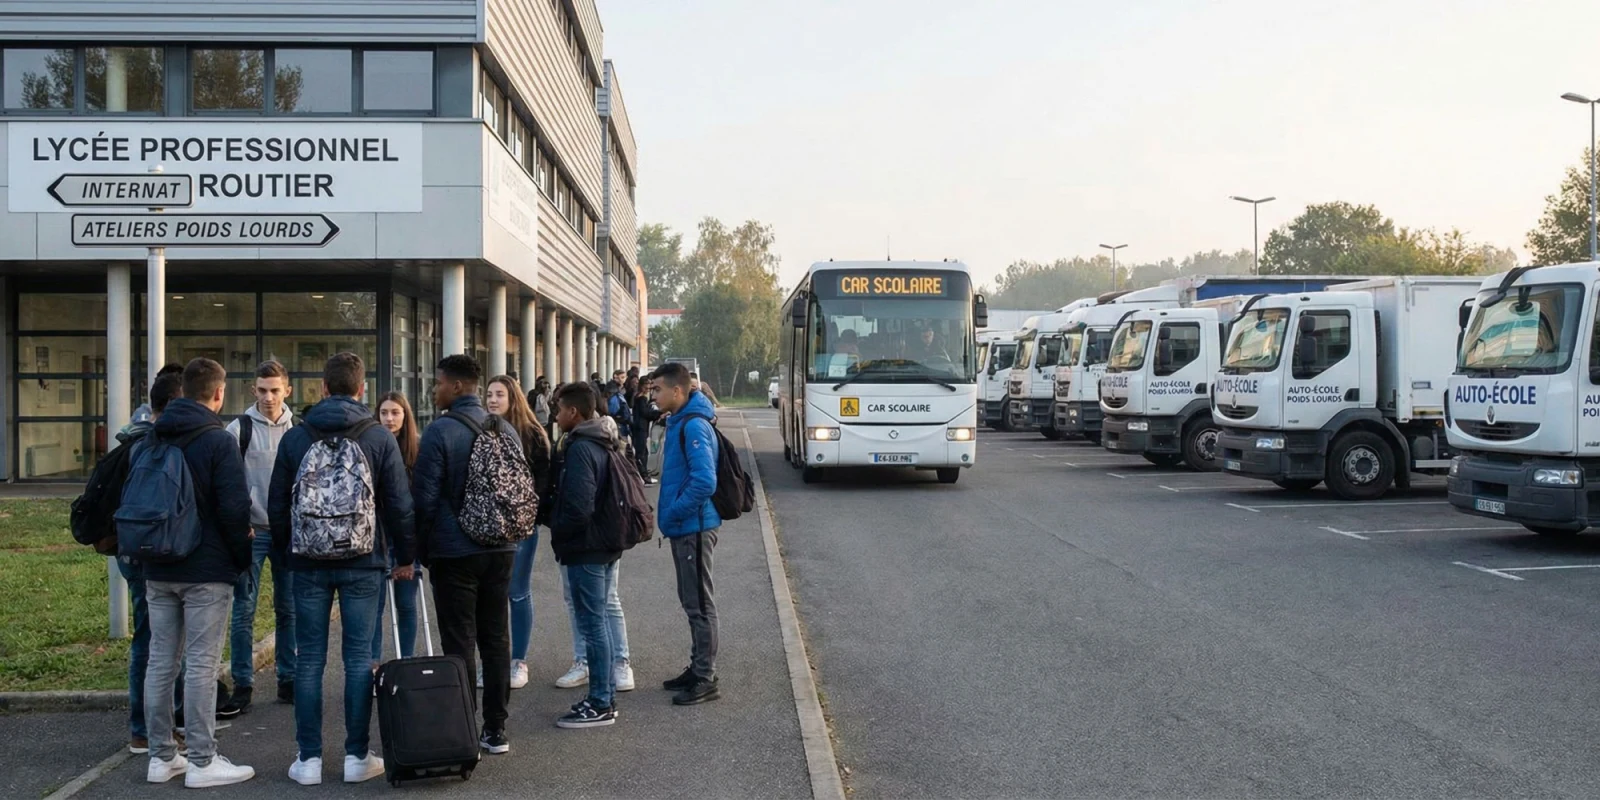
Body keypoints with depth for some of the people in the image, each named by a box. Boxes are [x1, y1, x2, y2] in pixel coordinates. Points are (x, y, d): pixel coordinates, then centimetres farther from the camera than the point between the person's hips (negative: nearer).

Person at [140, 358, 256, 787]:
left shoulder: (149, 440, 9)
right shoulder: (219, 441, -11)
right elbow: (234, 509, -15)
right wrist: (242, 557, -1)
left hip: (157, 570, 6)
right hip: (207, 571, -6)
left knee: (160, 661, 11)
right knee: (201, 665, -3)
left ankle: (161, 756, 17)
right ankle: (202, 762, 0)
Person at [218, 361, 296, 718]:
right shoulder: (239, 428, -3)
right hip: (251, 529, -3)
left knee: (288, 608, 9)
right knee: (244, 610, -3)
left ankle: (289, 681, 18)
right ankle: (242, 687, 2)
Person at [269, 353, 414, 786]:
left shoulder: (294, 438, 1)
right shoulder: (380, 437, -3)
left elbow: (277, 505, 6)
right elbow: (399, 503, -2)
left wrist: (285, 550, 20)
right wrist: (405, 556, 10)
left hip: (308, 563, 1)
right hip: (362, 563, -1)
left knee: (309, 659, 6)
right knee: (358, 658, 3)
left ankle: (308, 758, 8)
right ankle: (357, 756, 6)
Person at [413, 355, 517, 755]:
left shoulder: (440, 432, -13)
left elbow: (424, 497, -12)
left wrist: (422, 548, 0)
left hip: (455, 553, -5)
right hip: (501, 549, 6)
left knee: (460, 644, 0)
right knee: (497, 640, 11)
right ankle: (496, 730, 17)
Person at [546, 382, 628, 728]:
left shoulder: (580, 449, -18)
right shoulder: (607, 444, 12)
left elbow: (578, 507, -25)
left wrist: (557, 531, -8)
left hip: (585, 549, -10)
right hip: (606, 544, 10)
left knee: (592, 624, -4)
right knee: (599, 622, 16)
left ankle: (599, 705, 1)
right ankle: (606, 697, 23)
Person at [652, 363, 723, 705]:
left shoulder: (694, 426, -20)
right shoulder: (680, 423, 12)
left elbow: (704, 482, -28)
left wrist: (673, 513, -18)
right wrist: (670, 514, 13)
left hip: (693, 528, -10)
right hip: (685, 527, 10)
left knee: (700, 604, -3)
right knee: (693, 601, 17)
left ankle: (706, 680, 4)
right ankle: (698, 668, 28)